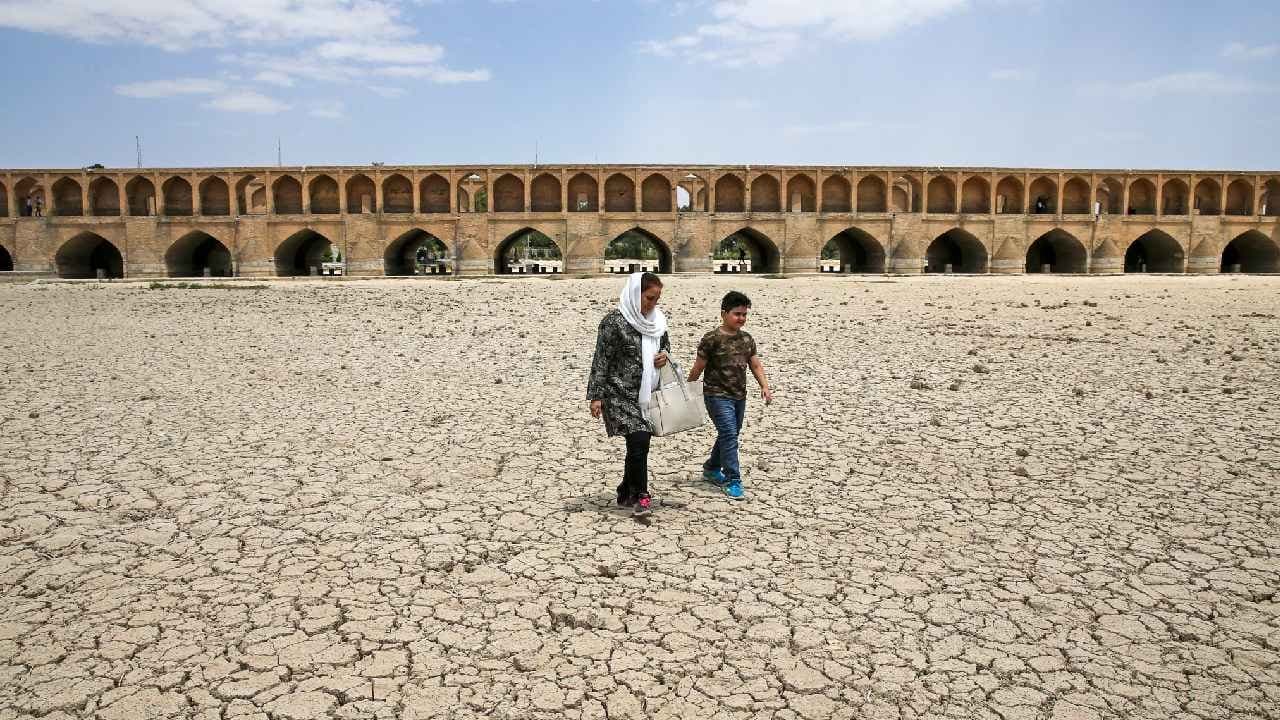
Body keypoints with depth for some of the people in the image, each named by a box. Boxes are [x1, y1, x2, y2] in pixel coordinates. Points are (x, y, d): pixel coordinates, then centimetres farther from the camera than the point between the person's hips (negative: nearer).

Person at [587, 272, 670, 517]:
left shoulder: (657, 319, 7)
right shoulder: (615, 321, -14)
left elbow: (665, 343, 25)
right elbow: (601, 360, -12)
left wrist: (664, 354, 1)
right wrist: (596, 396, -14)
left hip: (646, 394, 7)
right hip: (621, 393, -7)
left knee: (638, 444, 11)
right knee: (639, 440, -16)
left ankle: (627, 494, 27)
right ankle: (641, 496, -1)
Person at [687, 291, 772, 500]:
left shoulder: (747, 339, 7)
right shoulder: (712, 339, -12)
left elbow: (756, 365, 12)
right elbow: (698, 368, -7)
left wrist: (765, 386, -2)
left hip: (739, 396, 7)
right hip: (717, 395, -7)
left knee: (729, 436, 17)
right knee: (729, 435, -13)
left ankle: (711, 469, 37)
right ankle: (732, 480, -5)